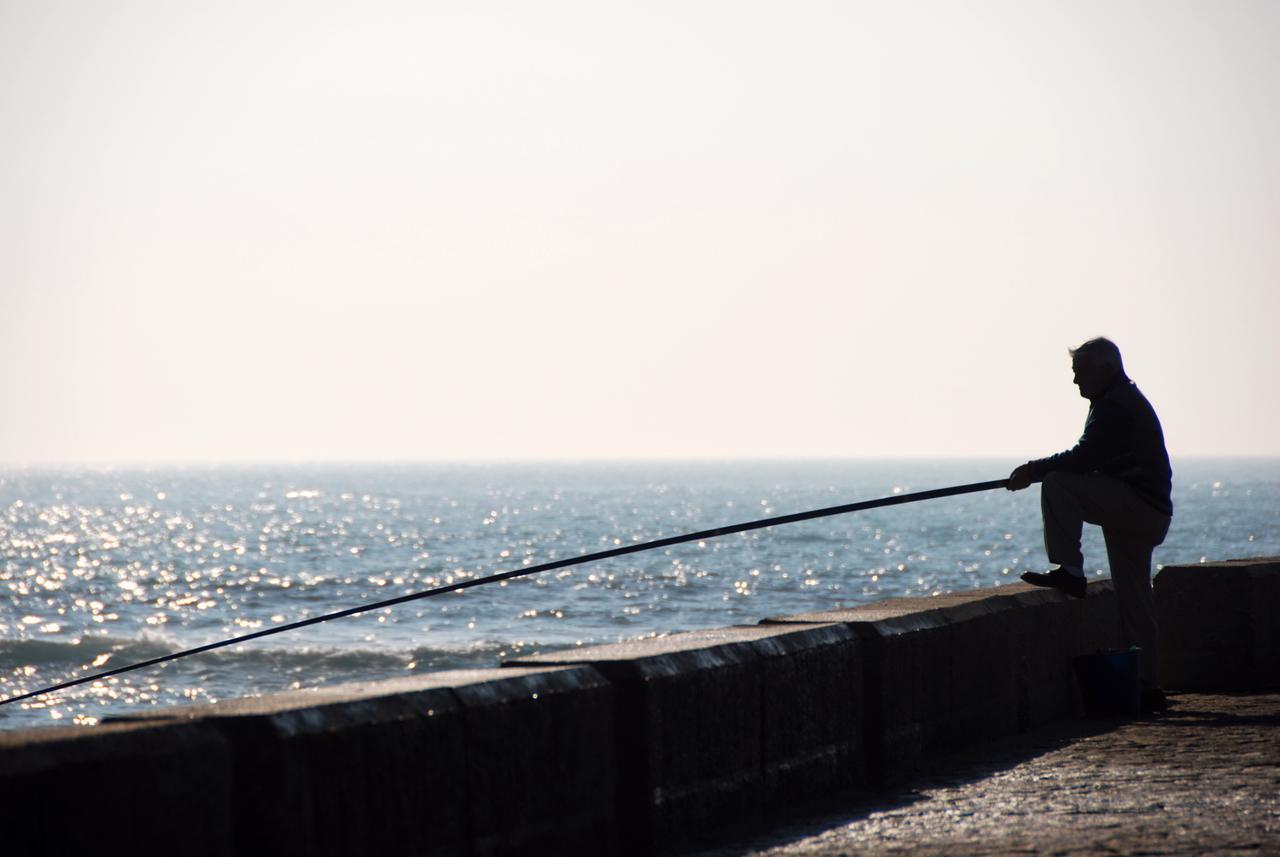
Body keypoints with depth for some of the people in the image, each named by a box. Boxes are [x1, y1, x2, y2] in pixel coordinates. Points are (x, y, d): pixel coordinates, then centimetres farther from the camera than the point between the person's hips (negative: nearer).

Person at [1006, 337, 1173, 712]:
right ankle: (1145, 685, 9)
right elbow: (1091, 462, 26)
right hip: (1149, 514, 10)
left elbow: (1083, 458, -21)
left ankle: (1069, 572, -20)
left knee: (1057, 486, -19)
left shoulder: (1115, 406, -13)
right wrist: (1038, 471, 20)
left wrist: (1033, 470, -12)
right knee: (1133, 599, 9)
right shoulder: (1127, 400, 21)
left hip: (1136, 507, -10)